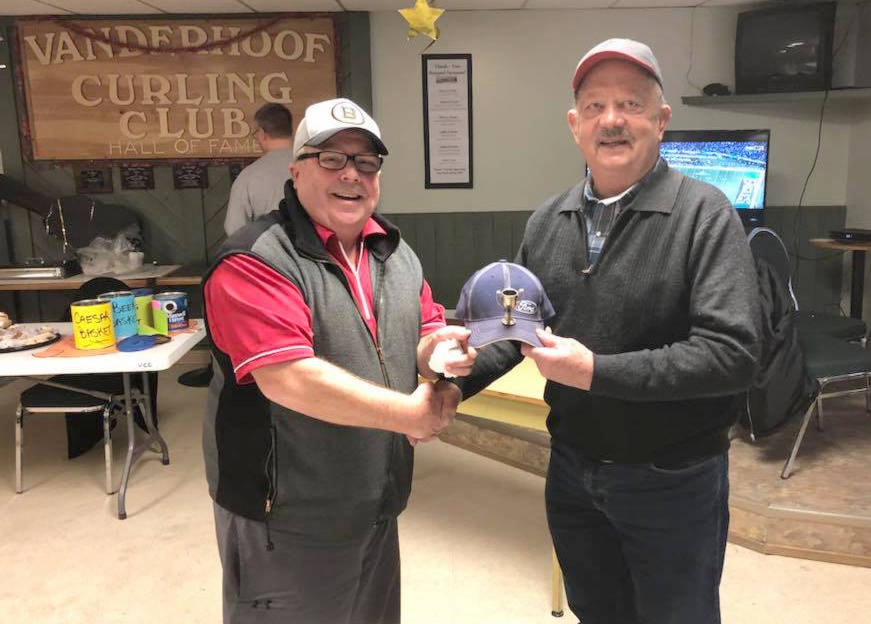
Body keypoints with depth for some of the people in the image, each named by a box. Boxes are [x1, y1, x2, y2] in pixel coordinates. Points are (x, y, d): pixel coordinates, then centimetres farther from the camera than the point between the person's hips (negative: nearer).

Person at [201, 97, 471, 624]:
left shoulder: (396, 252, 5)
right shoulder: (256, 263, -19)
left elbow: (426, 334, 10)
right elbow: (288, 379, -29)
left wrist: (438, 349, -16)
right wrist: (409, 414, -22)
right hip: (285, 520, -7)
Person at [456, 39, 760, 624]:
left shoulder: (705, 214, -17)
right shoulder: (548, 221, 0)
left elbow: (733, 354, -24)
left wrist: (596, 372, -27)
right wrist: (453, 382, -7)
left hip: (673, 481, -4)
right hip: (571, 468, 5)